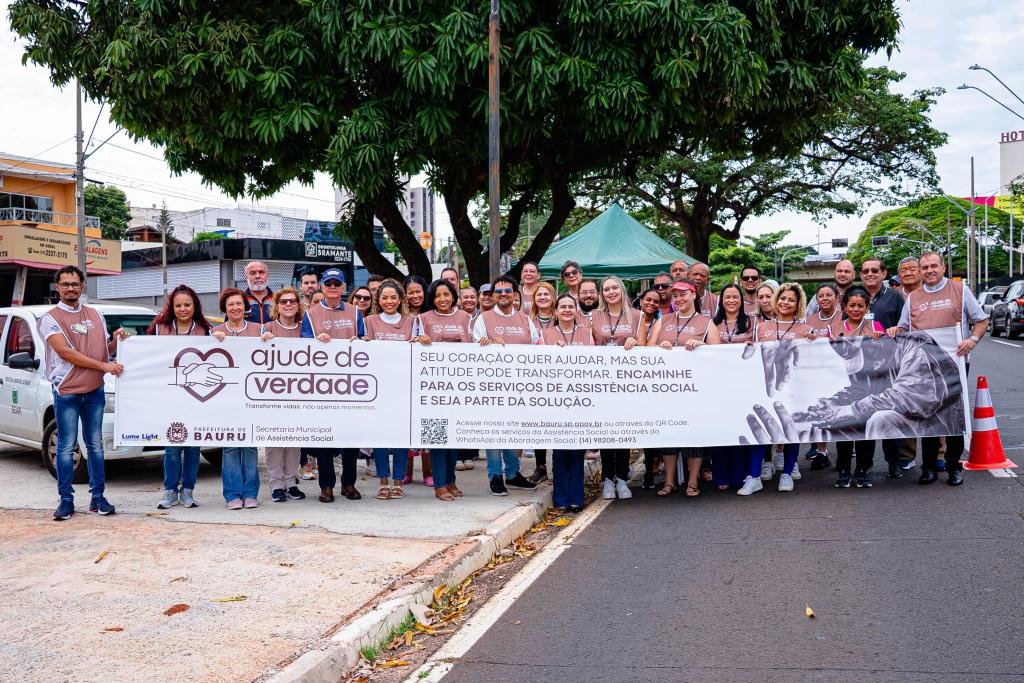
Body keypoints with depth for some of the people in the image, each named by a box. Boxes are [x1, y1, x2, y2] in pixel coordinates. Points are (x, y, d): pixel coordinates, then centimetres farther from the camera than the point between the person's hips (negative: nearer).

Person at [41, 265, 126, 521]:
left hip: (95, 390, 5)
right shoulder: (50, 318, -4)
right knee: (66, 447, -1)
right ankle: (66, 500, 6)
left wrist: (116, 339, -3)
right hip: (66, 391, -4)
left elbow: (105, 349, 20)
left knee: (95, 445, 8)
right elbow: (66, 352, -15)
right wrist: (104, 366, -18)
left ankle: (97, 497, 14)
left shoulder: (95, 315, 13)